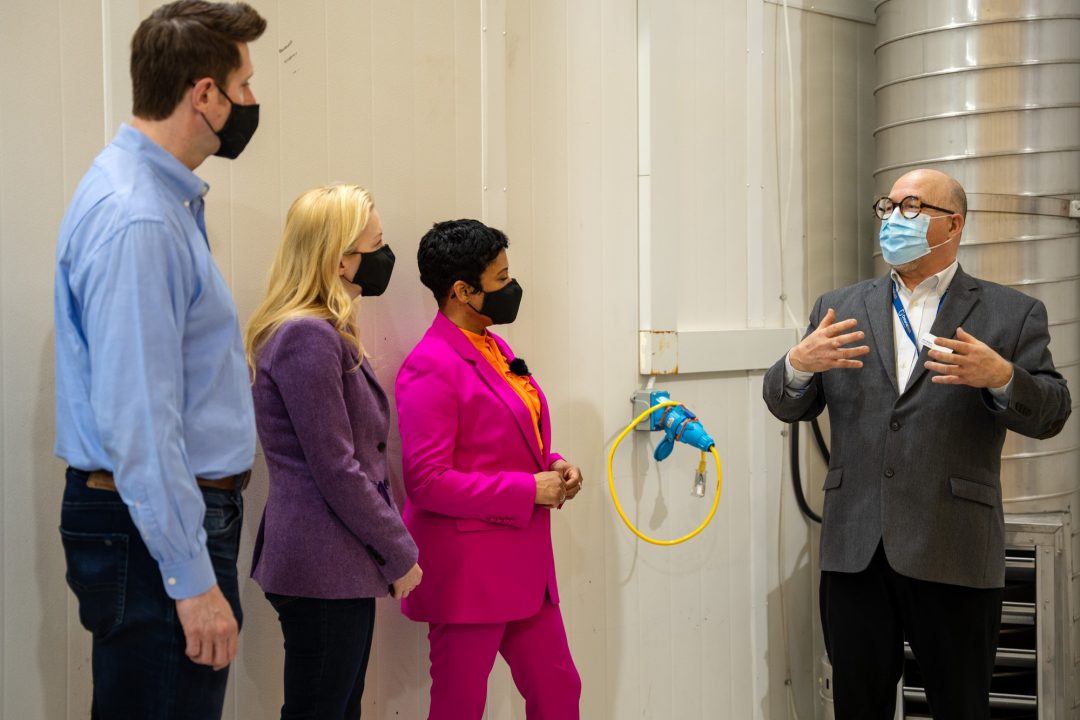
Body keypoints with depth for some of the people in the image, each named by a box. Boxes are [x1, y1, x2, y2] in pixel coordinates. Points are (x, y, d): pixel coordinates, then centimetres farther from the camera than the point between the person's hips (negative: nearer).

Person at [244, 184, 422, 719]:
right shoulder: (307, 336, -17)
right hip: (324, 568, -10)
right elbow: (335, 471, -19)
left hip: (342, 566, 10)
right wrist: (400, 553, -10)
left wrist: (391, 543, 14)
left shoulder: (328, 332, 14)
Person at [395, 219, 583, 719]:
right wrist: (530, 490, -18)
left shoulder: (494, 347, 10)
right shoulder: (431, 367, -17)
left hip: (524, 562, 9)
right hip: (468, 570, -8)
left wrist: (551, 465, 3)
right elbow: (427, 482, -21)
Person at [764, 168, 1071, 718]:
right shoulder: (839, 308, 12)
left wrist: (1001, 377, -21)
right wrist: (799, 364, -13)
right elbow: (788, 406, 9)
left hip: (954, 554, -2)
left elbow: (1050, 415, -1)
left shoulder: (1012, 314, 5)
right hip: (854, 550, 3)